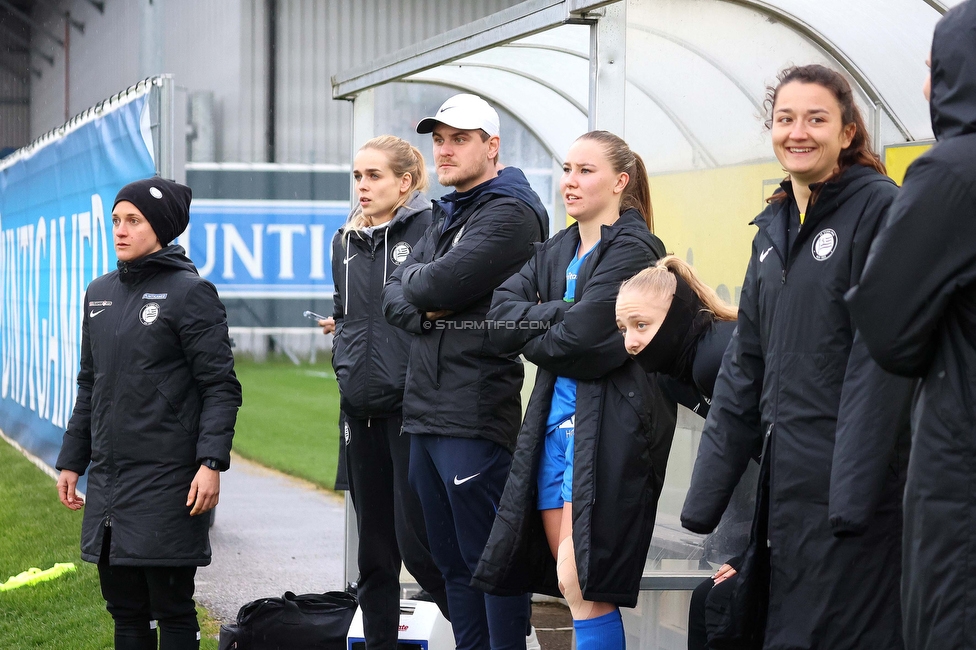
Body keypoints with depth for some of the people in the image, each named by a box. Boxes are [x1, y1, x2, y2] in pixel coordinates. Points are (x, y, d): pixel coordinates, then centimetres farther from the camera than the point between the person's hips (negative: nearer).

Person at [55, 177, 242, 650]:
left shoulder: (190, 292, -6)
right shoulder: (99, 294, 13)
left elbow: (221, 388, -9)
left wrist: (212, 462, -19)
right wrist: (71, 461, 17)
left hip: (168, 481, -6)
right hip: (107, 480, 6)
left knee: (172, 609, -1)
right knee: (124, 608, 11)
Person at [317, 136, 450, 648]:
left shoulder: (431, 229, -7)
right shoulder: (345, 242, 15)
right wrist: (339, 336, 12)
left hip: (413, 404, -7)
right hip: (360, 407, 7)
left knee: (418, 542, -8)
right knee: (374, 547, 12)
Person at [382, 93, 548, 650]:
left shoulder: (509, 214, -9)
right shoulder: (447, 216, 20)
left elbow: (441, 284, -19)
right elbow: (395, 294, 15)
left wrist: (415, 280, 2)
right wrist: (422, 311, -6)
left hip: (475, 414, -9)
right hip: (425, 413, 9)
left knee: (489, 562, -6)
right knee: (452, 562, 13)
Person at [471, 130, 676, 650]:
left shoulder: (632, 249, -8)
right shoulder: (555, 253, 16)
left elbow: (586, 340, -17)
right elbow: (500, 316, 4)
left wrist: (531, 340, 0)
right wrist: (562, 313, -11)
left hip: (607, 425, -8)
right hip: (555, 419, 8)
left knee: (579, 579, -11)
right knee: (572, 585, 7)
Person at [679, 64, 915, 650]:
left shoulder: (879, 209, -8)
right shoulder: (774, 228, 16)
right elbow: (746, 362, 16)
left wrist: (855, 490, -21)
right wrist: (708, 491, 12)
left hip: (853, 479, -8)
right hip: (786, 479, 8)